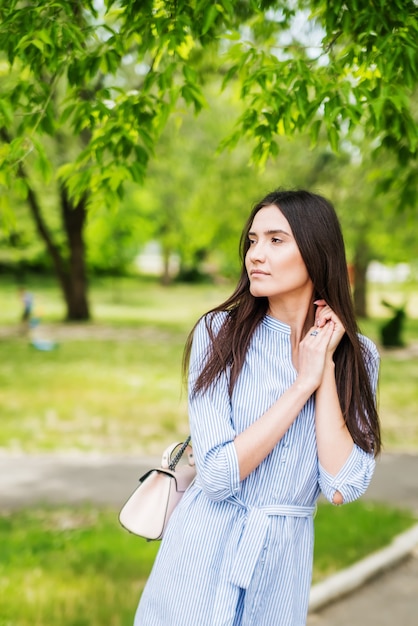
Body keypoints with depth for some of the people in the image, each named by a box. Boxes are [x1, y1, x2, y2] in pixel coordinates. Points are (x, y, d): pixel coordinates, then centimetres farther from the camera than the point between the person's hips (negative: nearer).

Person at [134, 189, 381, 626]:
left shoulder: (356, 356, -3)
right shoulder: (219, 332, -10)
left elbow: (341, 488, -13)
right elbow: (217, 475, -17)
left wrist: (326, 369, -15)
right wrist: (304, 382, -17)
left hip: (283, 563, 2)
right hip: (202, 557, -2)